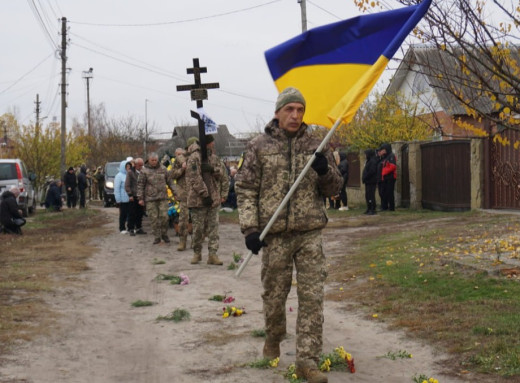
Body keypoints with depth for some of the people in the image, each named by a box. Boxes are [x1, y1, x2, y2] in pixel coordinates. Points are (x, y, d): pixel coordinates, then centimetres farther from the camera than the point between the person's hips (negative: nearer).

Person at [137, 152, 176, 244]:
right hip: (150, 199, -2)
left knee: (164, 216, -5)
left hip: (163, 197, 2)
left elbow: (170, 181, 14)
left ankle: (164, 234, 12)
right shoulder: (144, 171, -1)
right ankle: (157, 237, 8)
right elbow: (140, 185, 1)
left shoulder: (163, 168, 8)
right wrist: (140, 198, -3)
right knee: (154, 218, 0)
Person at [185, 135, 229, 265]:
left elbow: (223, 175, 10)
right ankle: (197, 253, 17)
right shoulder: (194, 158, -9)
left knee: (213, 228, 2)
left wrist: (213, 169, -10)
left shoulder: (214, 158, 14)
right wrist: (205, 195, -17)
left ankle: (212, 254, 3)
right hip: (198, 199, -6)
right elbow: (195, 179, -16)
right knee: (198, 228, 1)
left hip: (213, 199, 6)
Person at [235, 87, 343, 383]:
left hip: (310, 234, 1)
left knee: (312, 296, -4)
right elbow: (246, 190, 1)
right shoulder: (260, 146, 2)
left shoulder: (316, 145, 7)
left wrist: (325, 171, -11)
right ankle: (274, 337, 39)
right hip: (275, 235, -1)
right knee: (274, 294, 11)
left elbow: (335, 189, 11)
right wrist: (249, 228, -8)